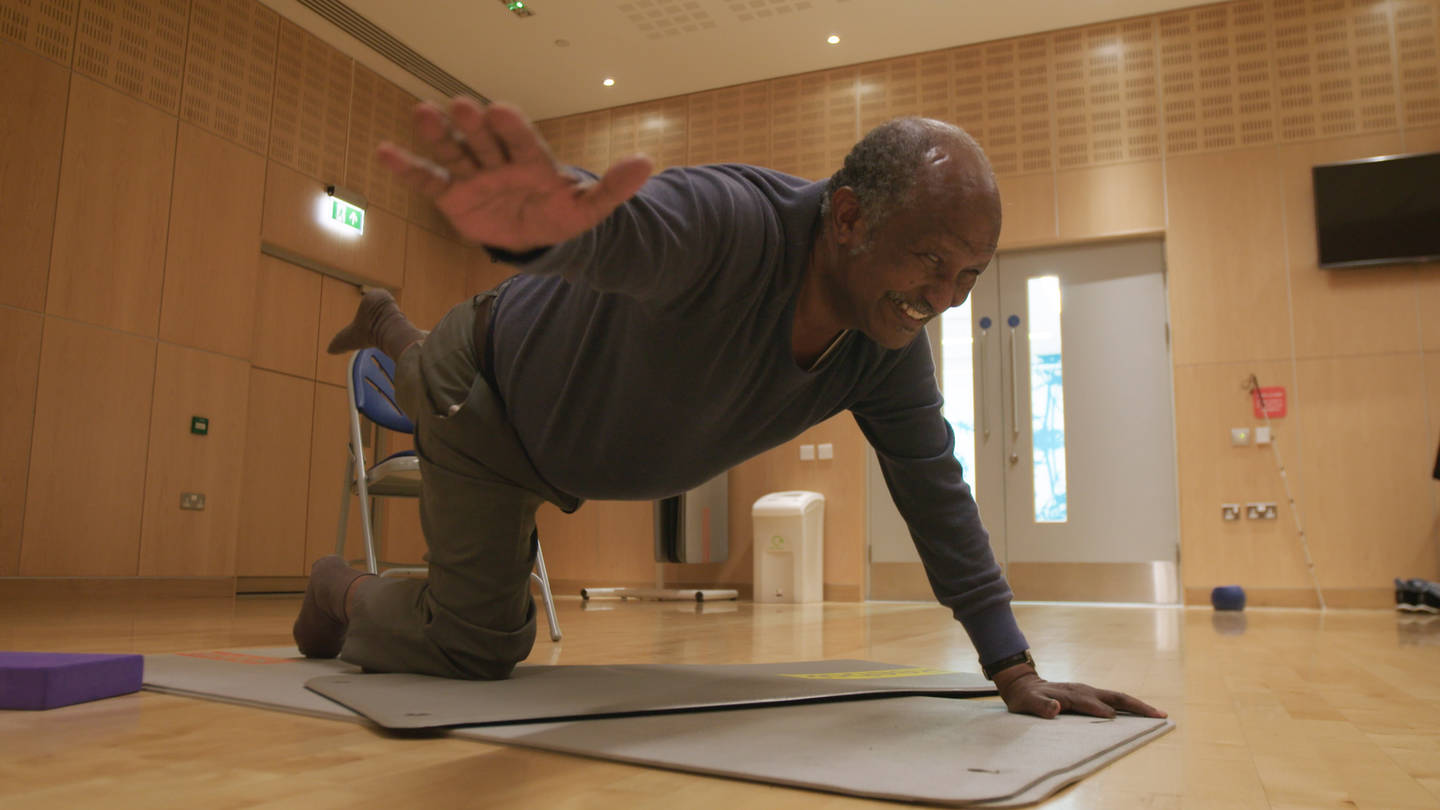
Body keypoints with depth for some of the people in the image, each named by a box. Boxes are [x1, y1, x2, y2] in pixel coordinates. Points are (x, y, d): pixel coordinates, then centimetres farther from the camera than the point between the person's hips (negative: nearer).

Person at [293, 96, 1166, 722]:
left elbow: (937, 492, -15)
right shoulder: (734, 218, -41)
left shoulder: (891, 347, -20)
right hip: (487, 388, -6)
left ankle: (395, 333, 61)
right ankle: (344, 593, 30)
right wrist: (543, 220, -88)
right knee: (479, 643, -4)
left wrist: (1015, 668, -15)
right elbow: (621, 226, -63)